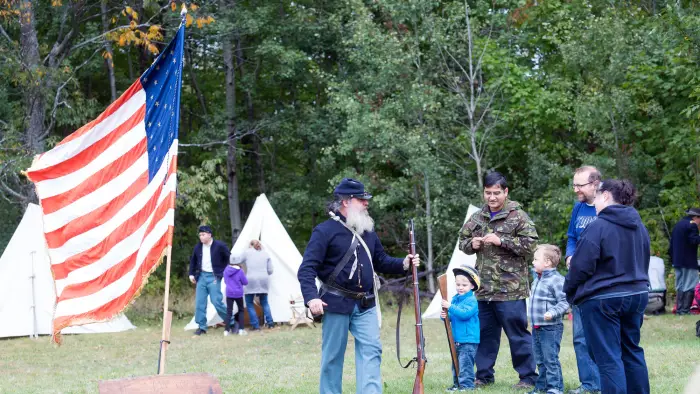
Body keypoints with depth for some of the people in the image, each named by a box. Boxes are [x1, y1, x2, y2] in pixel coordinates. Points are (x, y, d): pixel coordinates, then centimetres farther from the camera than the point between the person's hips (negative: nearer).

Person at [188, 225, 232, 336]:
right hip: (202, 276, 5)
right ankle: (202, 327, 8)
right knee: (199, 302, 1)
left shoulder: (219, 246, -8)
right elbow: (193, 260, 22)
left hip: (213, 277, -5)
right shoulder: (198, 247, 7)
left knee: (217, 302, -9)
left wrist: (223, 272, -2)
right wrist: (192, 274, 15)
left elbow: (229, 258, 1)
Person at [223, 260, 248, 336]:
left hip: (229, 294, 2)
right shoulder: (240, 271, -12)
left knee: (229, 311, 4)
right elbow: (245, 282, -4)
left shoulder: (226, 270, 1)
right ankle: (241, 329, 6)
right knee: (241, 310, 13)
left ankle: (227, 330, -3)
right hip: (238, 294, -2)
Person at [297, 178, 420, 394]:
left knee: (371, 350, -5)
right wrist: (311, 297, -26)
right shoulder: (325, 231, -8)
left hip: (365, 305, 5)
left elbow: (381, 261, 20)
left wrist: (403, 263, 1)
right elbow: (307, 269, -13)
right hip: (337, 303, -5)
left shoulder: (367, 231, 13)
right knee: (333, 355, 4)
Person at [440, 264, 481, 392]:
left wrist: (450, 307, -30)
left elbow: (465, 314, -25)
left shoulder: (471, 300, -12)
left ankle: (466, 385, -6)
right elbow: (452, 317, 16)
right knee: (455, 363, 14)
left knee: (465, 363, -11)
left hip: (469, 339, -8)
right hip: (456, 339, 8)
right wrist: (444, 316, -7)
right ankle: (457, 384, 22)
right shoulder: (455, 299, 12)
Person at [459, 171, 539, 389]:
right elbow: (462, 241, 22)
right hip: (484, 289, 6)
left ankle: (528, 377, 7)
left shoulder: (518, 216, -5)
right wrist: (471, 243, -2)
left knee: (518, 334, -1)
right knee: (485, 333, 13)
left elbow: (530, 244, -13)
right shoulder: (477, 218, 12)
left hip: (510, 290, -6)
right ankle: (483, 375, 23)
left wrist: (501, 240, -18)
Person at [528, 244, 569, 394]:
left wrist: (552, 312, -30)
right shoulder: (537, 280, 14)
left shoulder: (557, 280, -15)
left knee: (551, 359, -7)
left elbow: (564, 302, -18)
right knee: (540, 360, 16)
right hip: (537, 328, 9)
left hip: (550, 328, -9)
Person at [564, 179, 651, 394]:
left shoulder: (599, 227, -15)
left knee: (608, 358, -5)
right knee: (632, 351, 18)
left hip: (602, 299, -7)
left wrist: (569, 292, 1)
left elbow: (581, 266, -15)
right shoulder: (639, 227, 10)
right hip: (637, 295, 7)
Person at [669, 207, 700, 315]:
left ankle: (679, 309, 9)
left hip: (677, 261, 9)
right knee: (690, 286, -6)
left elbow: (671, 244, 20)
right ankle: (685, 310, -11)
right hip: (689, 261, -9)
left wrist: (672, 258, 23)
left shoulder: (677, 225, 18)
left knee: (680, 286, 12)